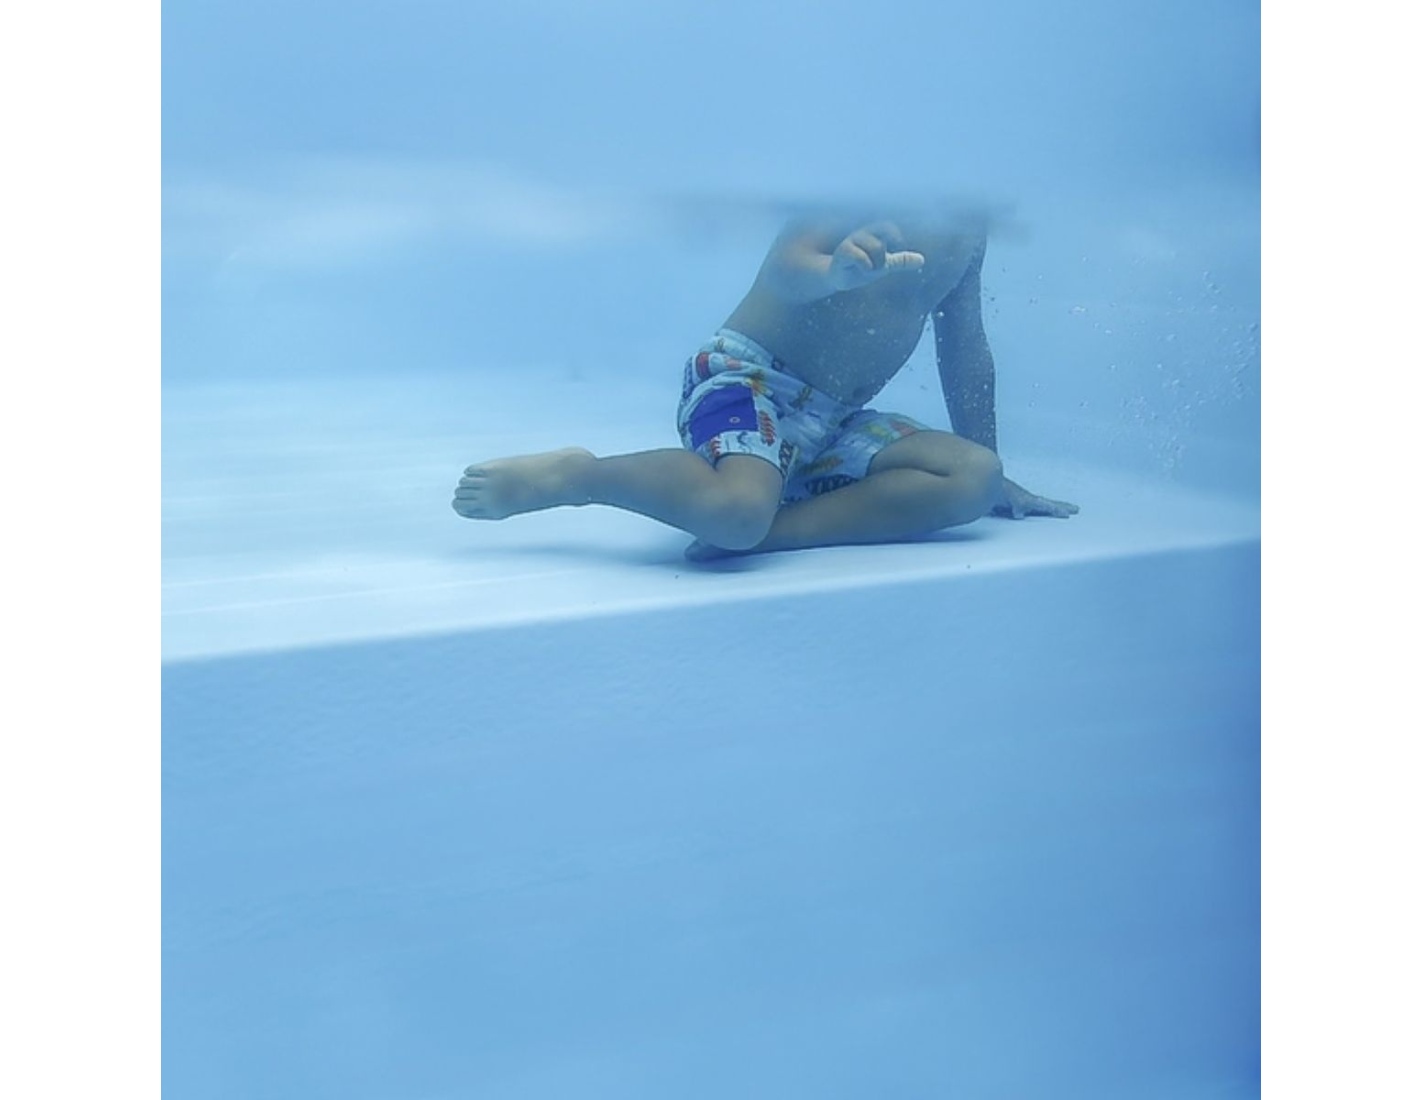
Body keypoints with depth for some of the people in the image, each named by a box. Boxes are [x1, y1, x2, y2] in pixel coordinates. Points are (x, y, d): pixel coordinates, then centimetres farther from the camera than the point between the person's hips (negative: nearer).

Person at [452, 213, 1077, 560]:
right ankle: (570, 476, -12)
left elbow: (965, 349, 25)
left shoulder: (968, 234, 16)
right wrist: (835, 269, -49)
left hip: (833, 429, 8)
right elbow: (784, 265, -24)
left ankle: (769, 533, -21)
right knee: (736, 506, -39)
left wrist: (994, 477, 27)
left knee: (973, 477, -15)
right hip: (745, 378, -8)